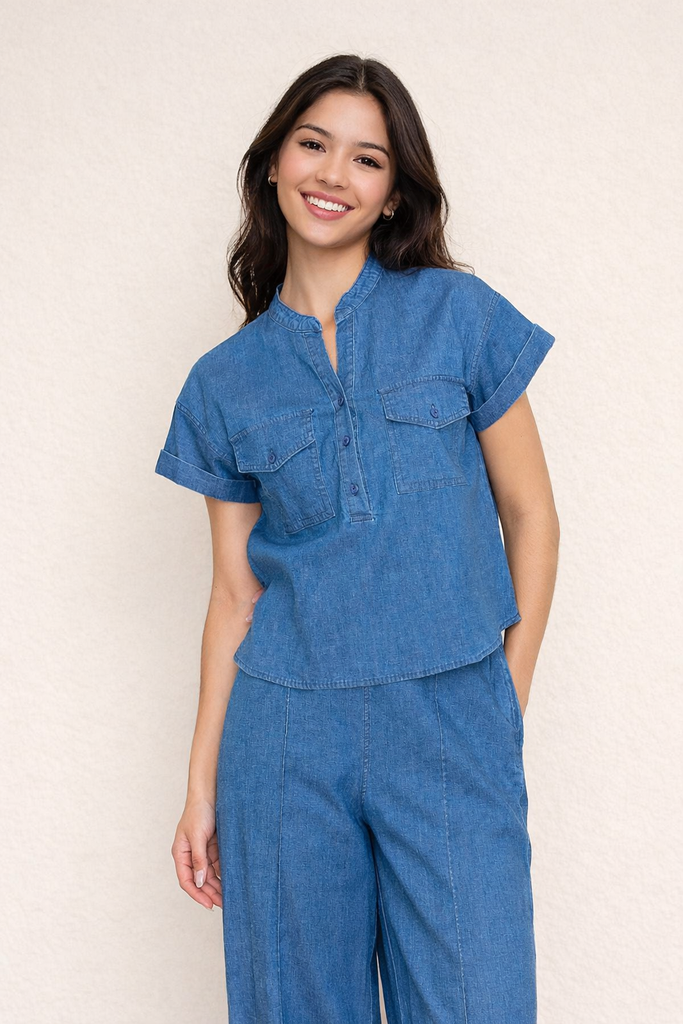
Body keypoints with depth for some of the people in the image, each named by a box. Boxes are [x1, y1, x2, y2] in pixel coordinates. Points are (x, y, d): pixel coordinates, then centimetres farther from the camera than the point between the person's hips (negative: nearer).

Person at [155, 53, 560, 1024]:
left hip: (451, 729, -1)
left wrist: (508, 701, 1)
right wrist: (203, 787, 7)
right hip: (287, 734, 2)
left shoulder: (461, 315, 2)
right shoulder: (225, 381, 6)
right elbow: (236, 589, 8)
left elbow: (530, 512, 5)